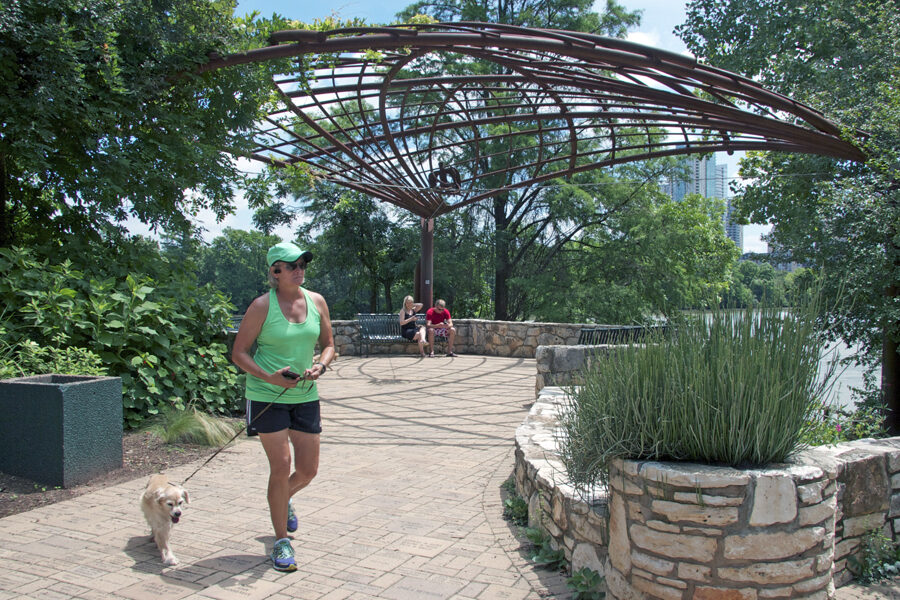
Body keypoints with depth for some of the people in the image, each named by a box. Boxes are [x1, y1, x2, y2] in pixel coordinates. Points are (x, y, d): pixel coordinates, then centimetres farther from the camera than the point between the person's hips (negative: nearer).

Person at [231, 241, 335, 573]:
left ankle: (282, 501, 43)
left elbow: (328, 344, 12)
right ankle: (281, 542, 12)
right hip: (267, 396, -4)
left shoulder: (317, 302, 3)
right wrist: (269, 377, -21)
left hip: (305, 396, 5)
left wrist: (321, 365, -10)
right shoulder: (262, 306, -9)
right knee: (281, 468, -5)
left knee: (308, 470, 8)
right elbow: (238, 352, -7)